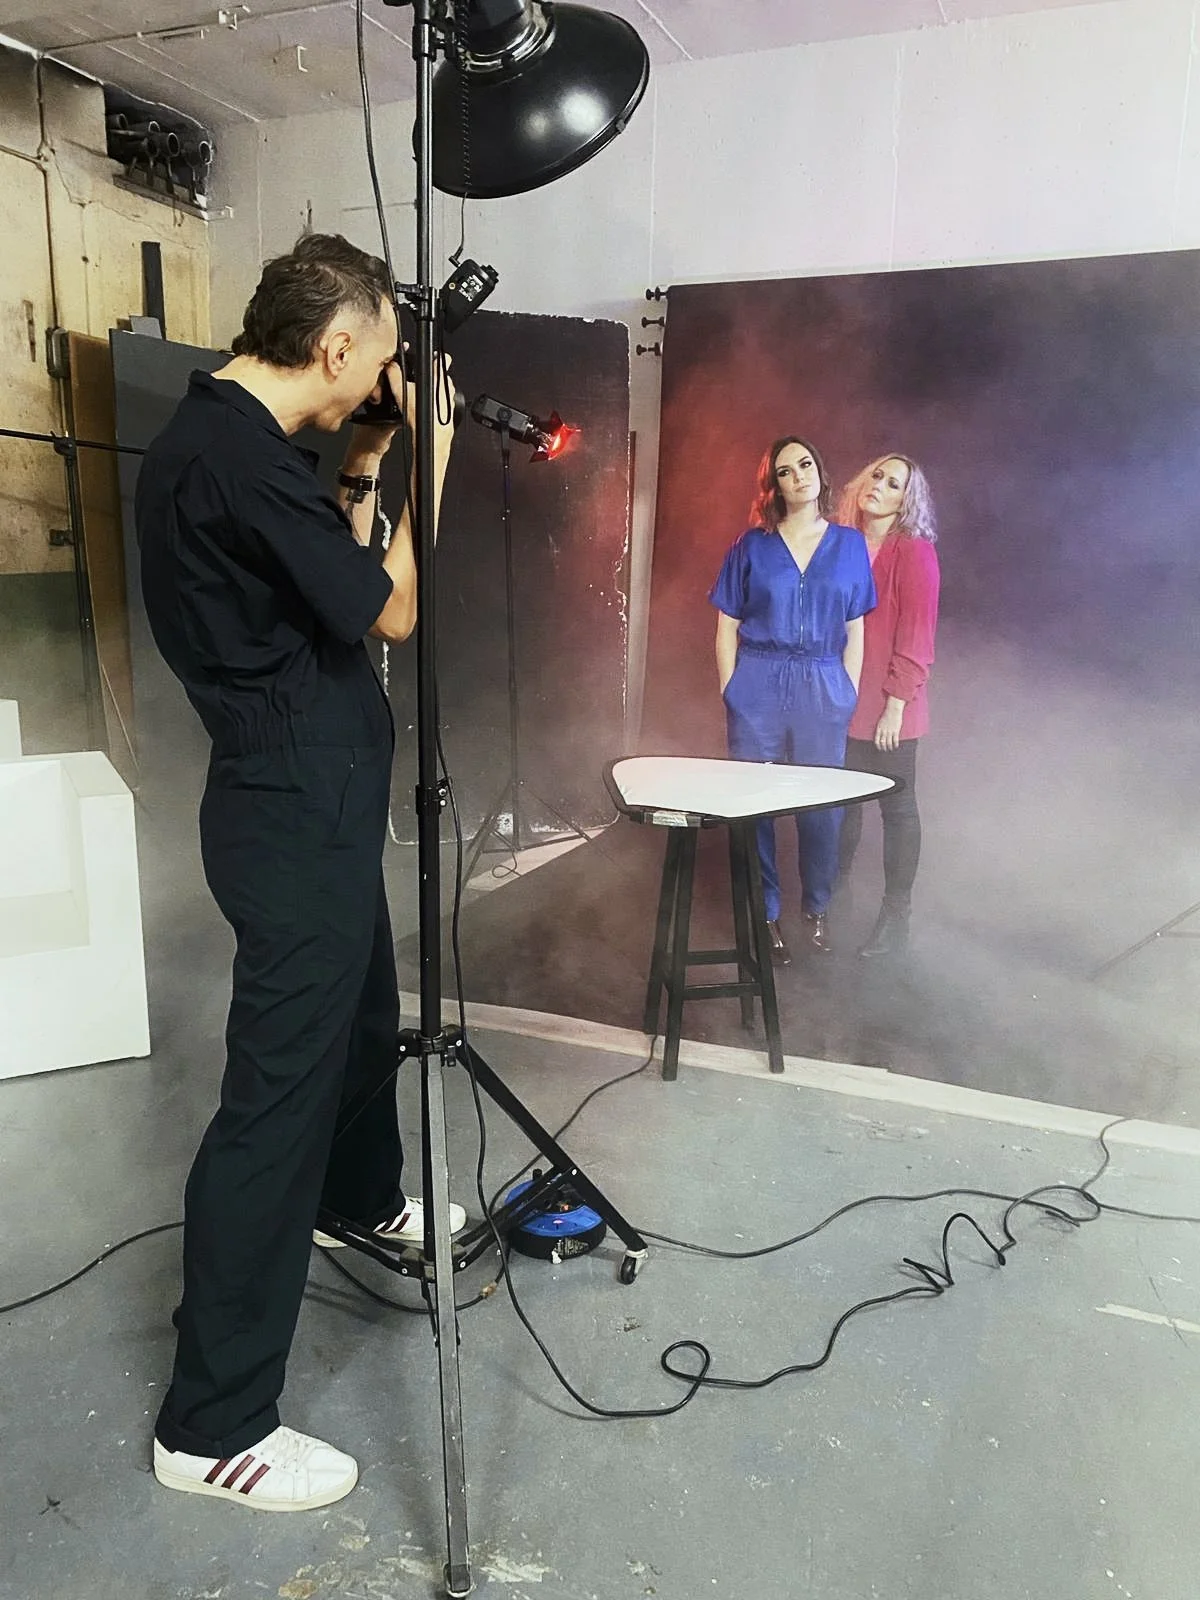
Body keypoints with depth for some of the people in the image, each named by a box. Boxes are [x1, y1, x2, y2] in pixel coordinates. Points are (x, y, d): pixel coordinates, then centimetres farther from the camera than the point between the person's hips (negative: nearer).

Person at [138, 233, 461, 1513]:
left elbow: (330, 575, 19)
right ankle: (211, 1423, 10)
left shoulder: (215, 436, 11)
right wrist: (427, 463, -5)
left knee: (362, 1016, 26)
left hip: (311, 801, 11)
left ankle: (365, 1201, 51)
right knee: (278, 1090, -4)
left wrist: (364, 471, 12)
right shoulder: (240, 458, -21)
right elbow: (389, 611, -15)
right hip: (295, 816, -11)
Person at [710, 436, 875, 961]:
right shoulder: (751, 546, 4)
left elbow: (855, 632, 8)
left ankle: (816, 909, 26)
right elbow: (727, 629, 5)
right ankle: (764, 914, 19)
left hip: (823, 689, 1)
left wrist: (848, 697, 2)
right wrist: (730, 694, -2)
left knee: (823, 806, 6)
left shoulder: (849, 545, 7)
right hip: (758, 686, -1)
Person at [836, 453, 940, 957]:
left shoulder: (914, 553, -9)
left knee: (897, 806, 5)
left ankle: (896, 915, 15)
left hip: (887, 707, -5)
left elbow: (916, 636, -12)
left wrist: (896, 704, -15)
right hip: (842, 701, 5)